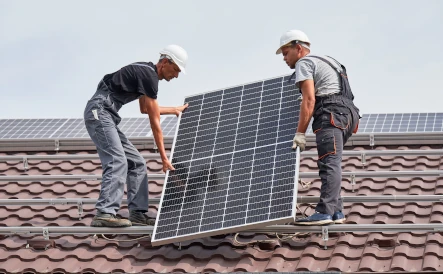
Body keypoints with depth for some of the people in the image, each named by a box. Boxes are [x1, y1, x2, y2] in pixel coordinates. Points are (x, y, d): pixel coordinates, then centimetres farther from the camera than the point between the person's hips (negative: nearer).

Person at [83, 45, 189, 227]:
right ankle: (104, 214, -32)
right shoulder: (149, 77, -14)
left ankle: (137, 213, 5)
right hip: (99, 111, -11)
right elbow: (155, 122, -13)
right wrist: (164, 158, -11)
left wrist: (174, 110, 42)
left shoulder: (146, 71, 17)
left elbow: (145, 109, 33)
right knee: (118, 162, -24)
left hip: (104, 115, 11)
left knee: (137, 163, 8)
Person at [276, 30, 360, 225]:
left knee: (329, 164, -18)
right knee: (330, 165, 12)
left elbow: (309, 100, -11)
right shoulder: (324, 61, 31)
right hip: (348, 112, 10)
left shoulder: (304, 63, 1)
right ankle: (336, 212, 10)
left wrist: (300, 133, -13)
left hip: (331, 114, -10)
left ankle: (324, 212, -26)